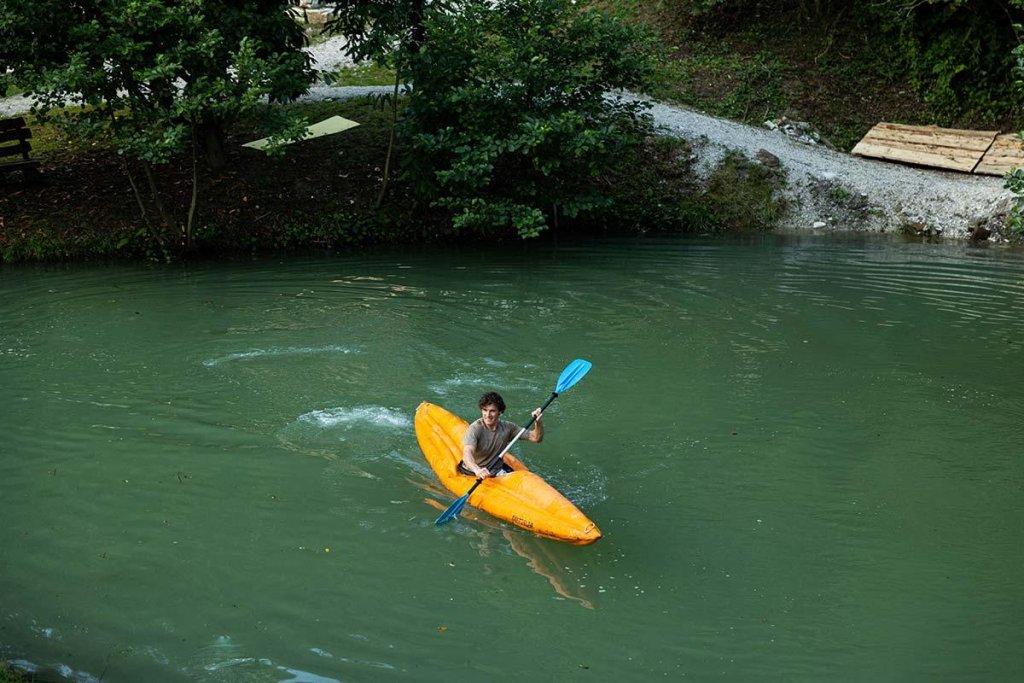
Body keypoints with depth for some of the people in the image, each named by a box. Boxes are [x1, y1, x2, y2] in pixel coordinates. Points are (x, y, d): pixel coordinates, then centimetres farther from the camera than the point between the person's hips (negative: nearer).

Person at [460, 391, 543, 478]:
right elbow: (467, 454, -37)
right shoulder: (474, 429, -20)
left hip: (497, 471, 3)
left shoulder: (507, 428, -4)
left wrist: (538, 422, -21)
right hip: (472, 473, -3)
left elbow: (536, 438, 0)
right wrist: (477, 470, -59)